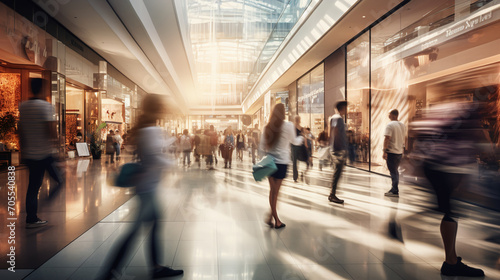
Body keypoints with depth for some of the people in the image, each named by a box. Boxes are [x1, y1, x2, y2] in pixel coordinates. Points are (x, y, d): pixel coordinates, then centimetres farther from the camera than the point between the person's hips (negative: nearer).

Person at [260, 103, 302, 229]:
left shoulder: (268, 127, 1)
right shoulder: (288, 125, -9)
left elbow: (262, 146, 3)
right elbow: (294, 141, 7)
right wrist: (301, 137, 27)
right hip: (282, 161, -4)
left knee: (273, 190, 11)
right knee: (275, 191, 3)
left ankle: (275, 218, 15)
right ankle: (272, 216, 4)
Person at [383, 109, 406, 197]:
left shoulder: (390, 125, -14)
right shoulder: (402, 125, 10)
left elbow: (387, 138, -20)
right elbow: (403, 138, 19)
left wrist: (384, 151, -19)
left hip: (391, 152, -7)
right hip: (400, 152, 7)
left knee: (393, 172, -2)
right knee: (395, 171, 17)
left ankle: (395, 191, 1)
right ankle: (394, 189, 24)